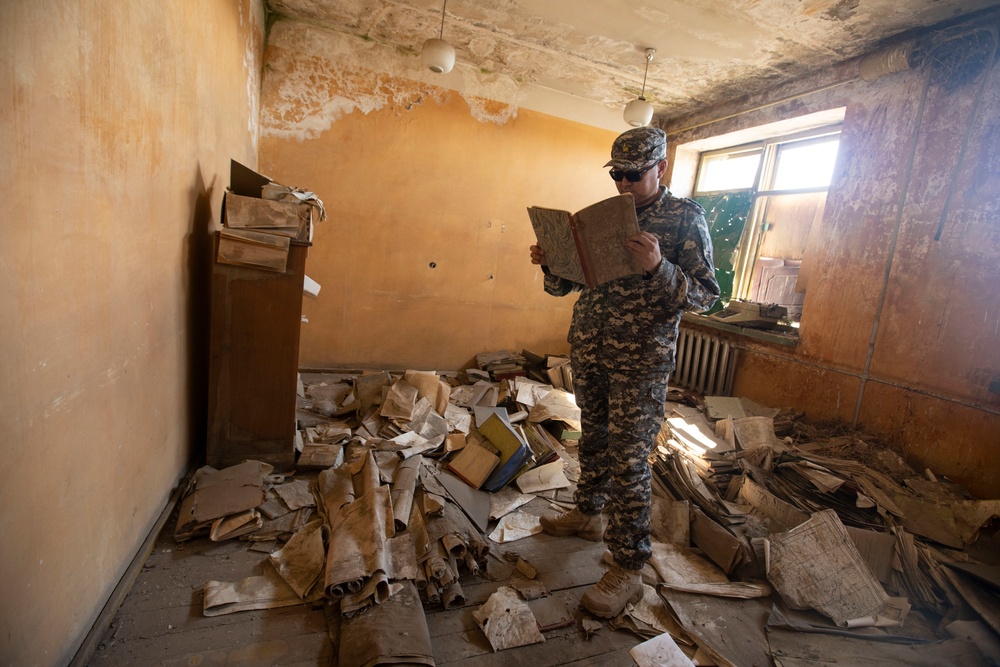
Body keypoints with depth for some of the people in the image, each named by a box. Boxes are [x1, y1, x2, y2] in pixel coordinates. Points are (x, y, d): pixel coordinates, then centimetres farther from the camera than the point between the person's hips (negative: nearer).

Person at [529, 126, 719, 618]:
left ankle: (629, 569, 11)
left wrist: (658, 267, -28)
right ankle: (588, 513, 40)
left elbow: (705, 295, -11)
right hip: (588, 350, 6)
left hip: (640, 360, -5)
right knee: (593, 440, 19)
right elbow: (564, 284, 14)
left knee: (628, 459, -3)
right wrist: (551, 263, -8)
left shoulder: (685, 217, -4)